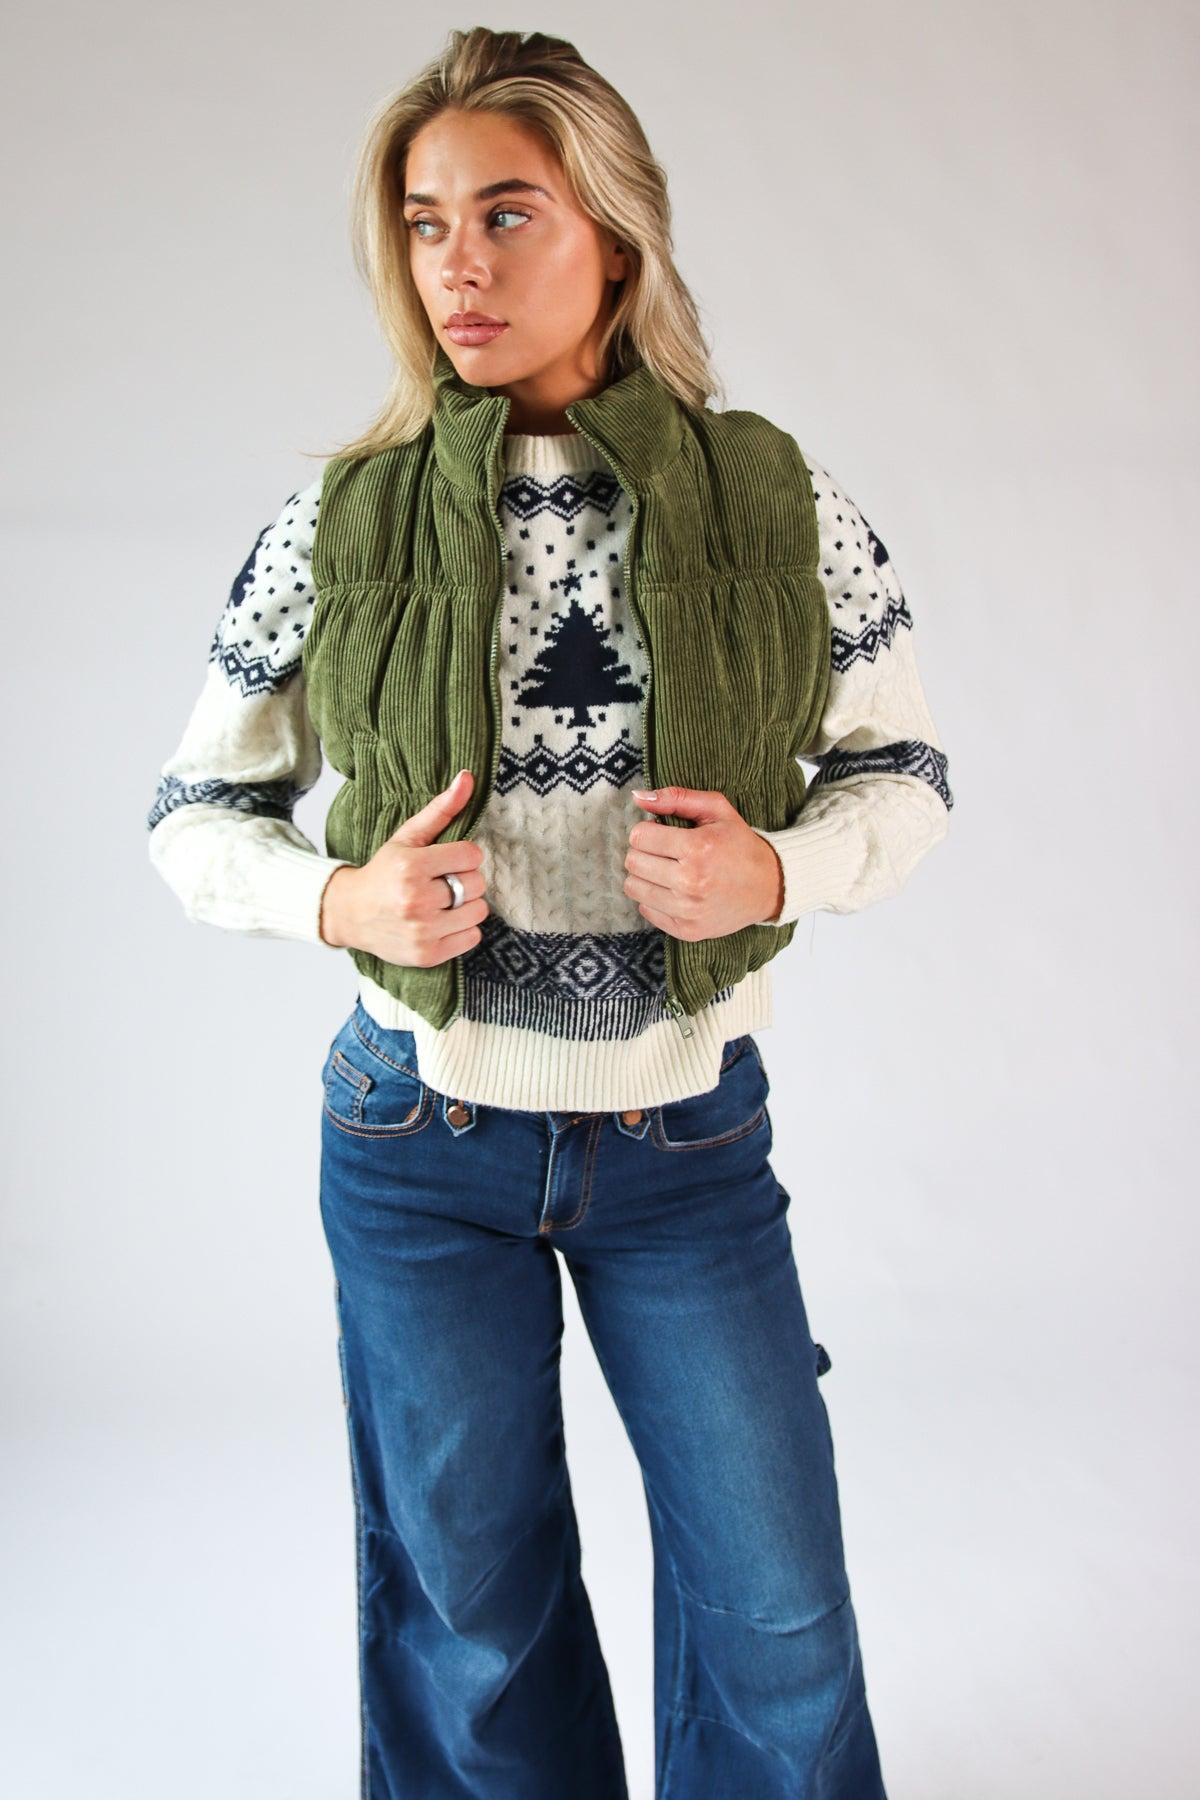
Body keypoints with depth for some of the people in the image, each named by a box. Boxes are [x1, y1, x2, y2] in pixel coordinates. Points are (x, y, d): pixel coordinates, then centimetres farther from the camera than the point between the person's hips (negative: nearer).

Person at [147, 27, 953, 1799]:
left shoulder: (778, 502, -7)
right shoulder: (342, 524, -7)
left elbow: (904, 773, 3)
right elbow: (193, 814, 2)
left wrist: (775, 871, -18)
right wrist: (341, 901, -18)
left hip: (690, 1135, 0)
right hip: (424, 1137, 1)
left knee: (778, 1614, 13)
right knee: (473, 1606, 19)